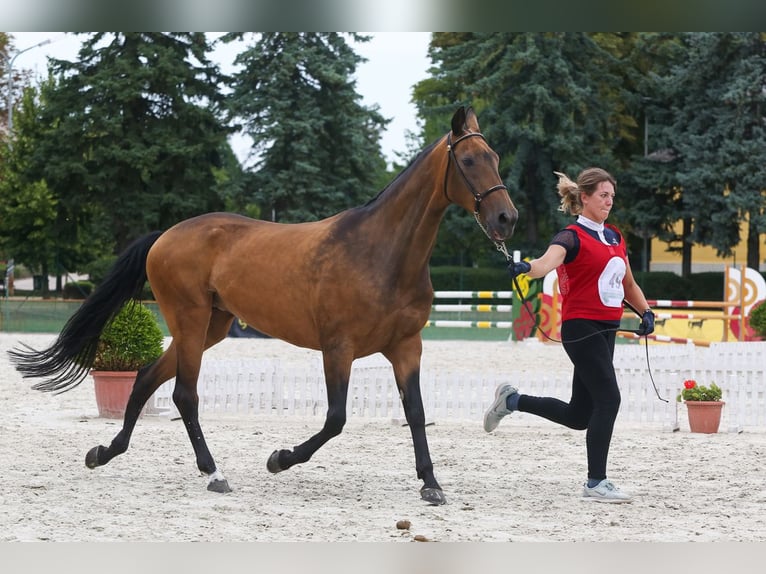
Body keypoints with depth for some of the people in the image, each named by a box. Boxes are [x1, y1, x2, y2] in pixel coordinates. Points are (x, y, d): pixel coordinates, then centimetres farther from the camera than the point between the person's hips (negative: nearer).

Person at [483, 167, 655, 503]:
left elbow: (628, 283, 26)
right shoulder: (572, 237, -9)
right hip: (581, 328, -8)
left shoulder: (614, 237, 15)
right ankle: (596, 483, -7)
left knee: (579, 415, 10)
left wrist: (646, 312, 9)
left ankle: (511, 400, 28)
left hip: (606, 330, 8)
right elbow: (549, 261, -31)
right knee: (608, 399, -14)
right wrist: (526, 268, -53)